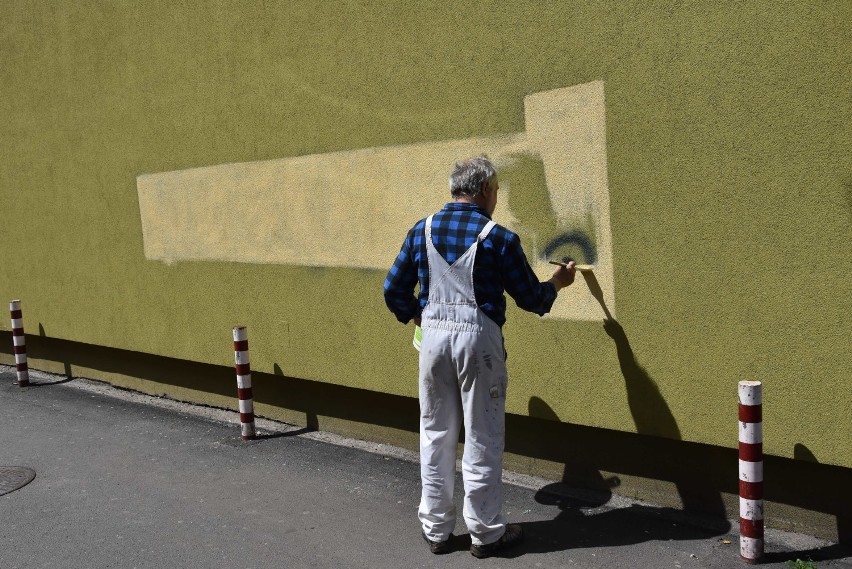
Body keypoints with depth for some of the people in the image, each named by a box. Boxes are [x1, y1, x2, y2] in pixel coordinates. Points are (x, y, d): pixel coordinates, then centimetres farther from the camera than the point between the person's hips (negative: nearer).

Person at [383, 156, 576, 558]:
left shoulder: (422, 230, 3)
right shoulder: (498, 238, -8)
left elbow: (394, 290, 6)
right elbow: (530, 298, 0)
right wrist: (556, 284, 22)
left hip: (433, 336, 4)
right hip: (478, 338, -4)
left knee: (435, 435, 13)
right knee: (482, 440, 7)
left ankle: (436, 530, 23)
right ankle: (486, 532, 19)